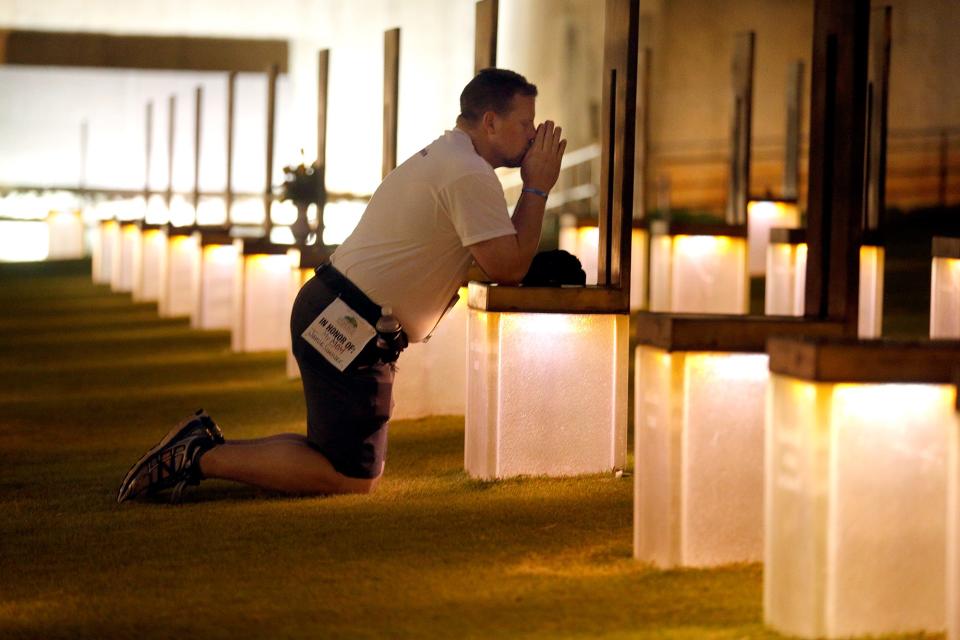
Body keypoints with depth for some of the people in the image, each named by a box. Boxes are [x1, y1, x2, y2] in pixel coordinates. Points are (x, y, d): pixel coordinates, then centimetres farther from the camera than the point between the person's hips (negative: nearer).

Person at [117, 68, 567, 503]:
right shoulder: (471, 176, -14)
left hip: (332, 315, 11)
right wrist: (537, 188, -7)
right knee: (353, 480, -6)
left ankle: (205, 446, 13)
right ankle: (204, 456, -6)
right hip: (351, 326, -11)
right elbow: (508, 269, -16)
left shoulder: (441, 158, 20)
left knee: (358, 467, 16)